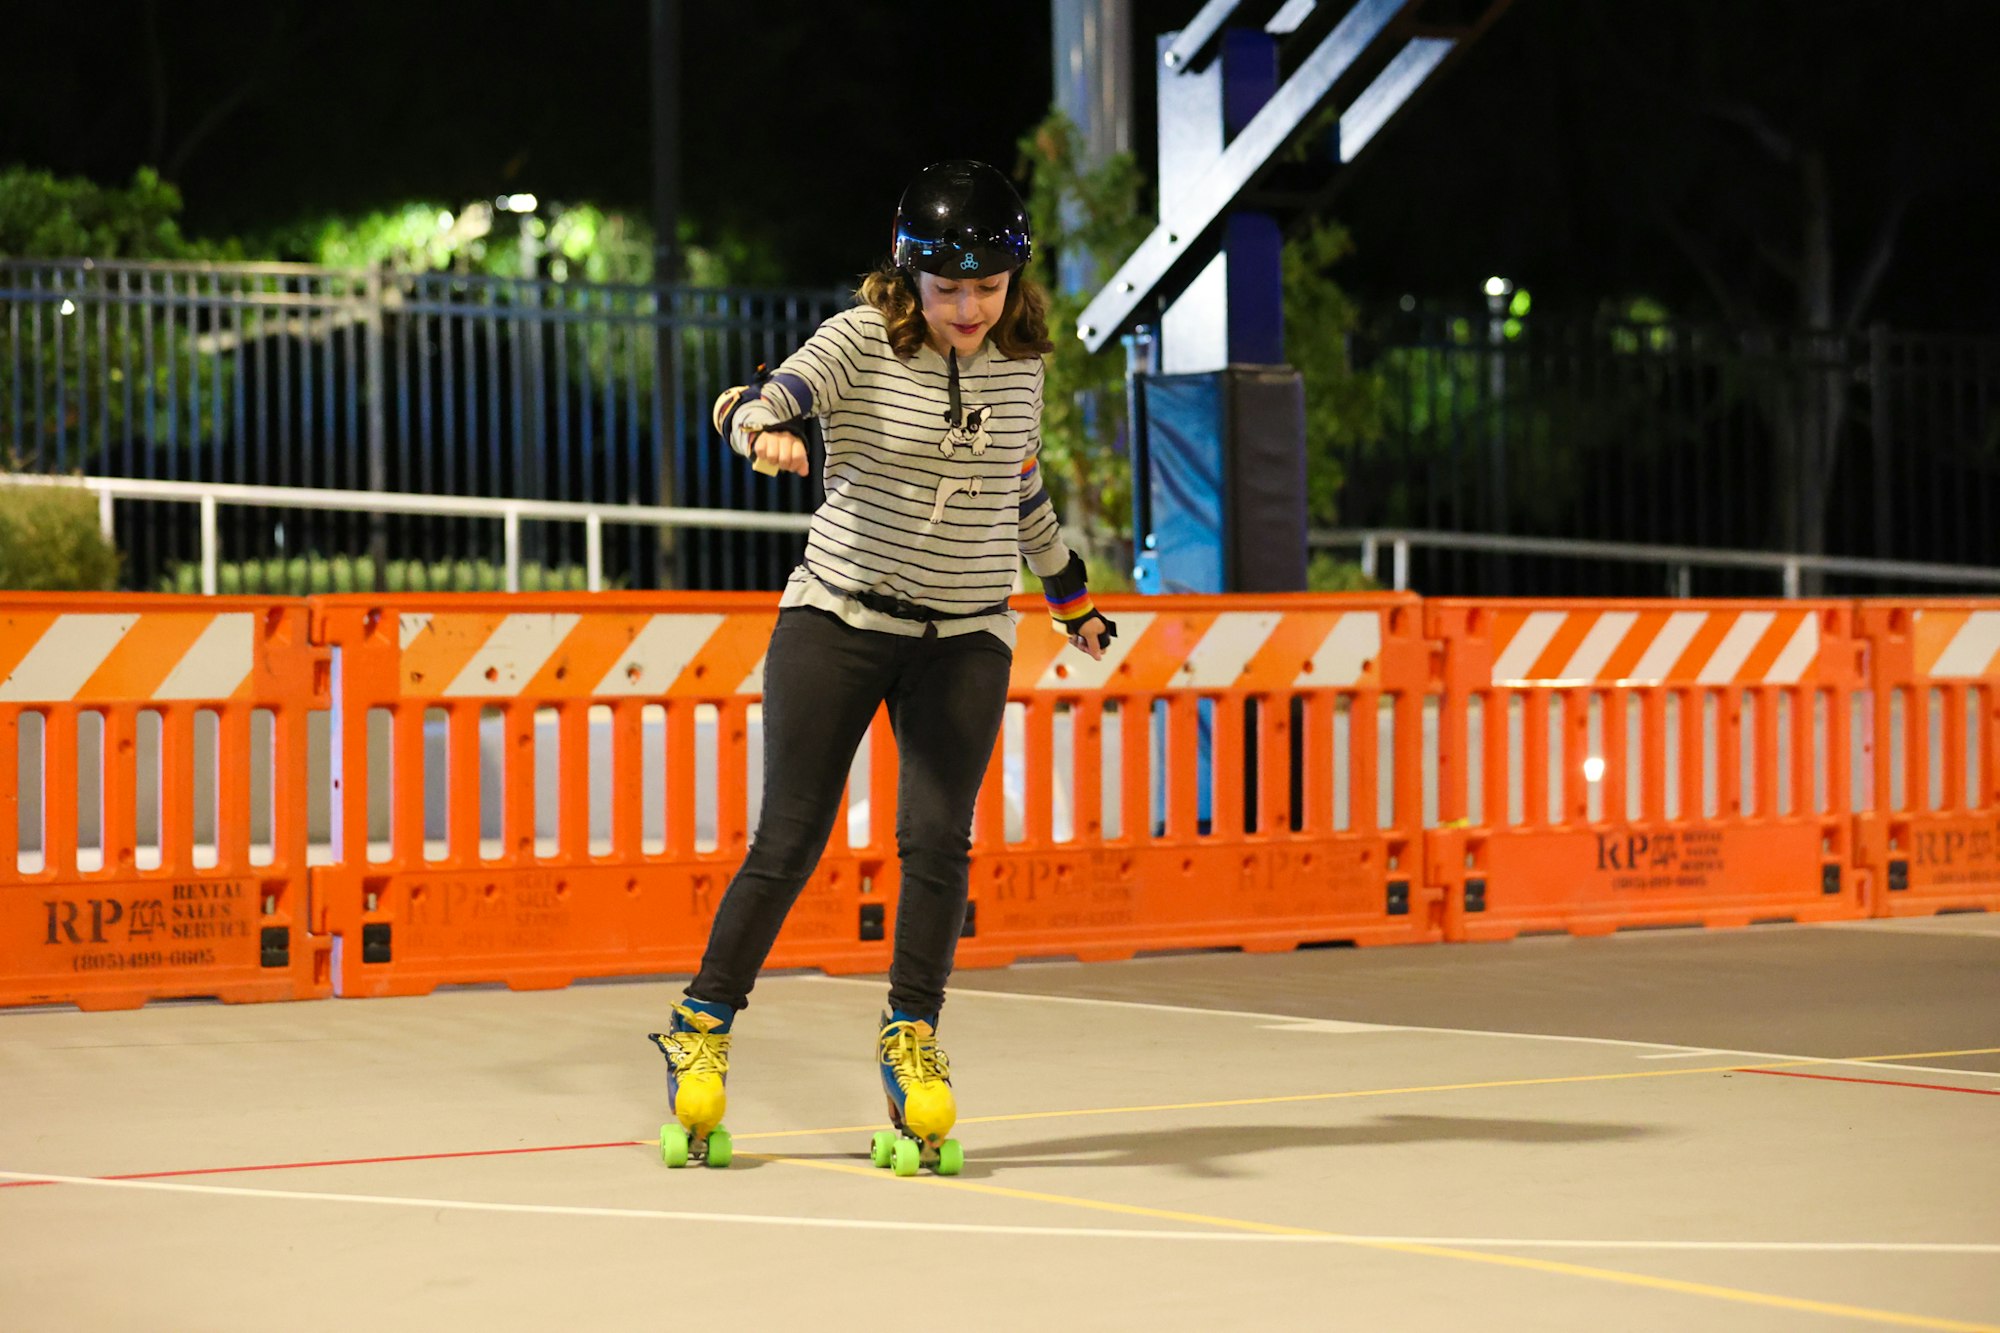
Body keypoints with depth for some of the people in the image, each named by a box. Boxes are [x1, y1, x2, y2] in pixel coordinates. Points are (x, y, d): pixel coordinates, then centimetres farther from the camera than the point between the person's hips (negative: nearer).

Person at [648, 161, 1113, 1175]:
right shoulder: (864, 340, -10)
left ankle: (911, 1040, 6)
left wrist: (1070, 596, 33)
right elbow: (771, 394, -29)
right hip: (837, 623, -3)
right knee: (790, 841, -3)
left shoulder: (1019, 365, 4)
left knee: (936, 840, -9)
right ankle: (700, 1033, 12)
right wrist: (766, 426, -53)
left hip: (965, 642, 3)